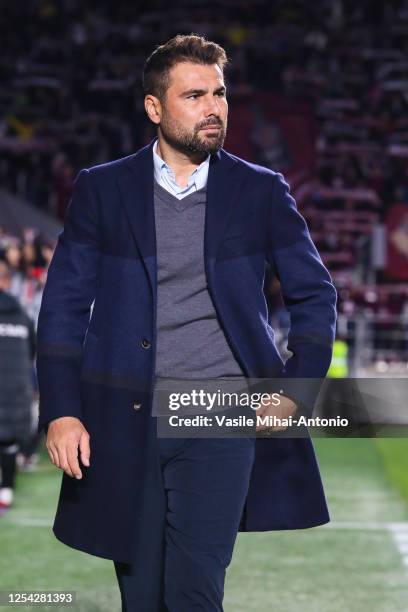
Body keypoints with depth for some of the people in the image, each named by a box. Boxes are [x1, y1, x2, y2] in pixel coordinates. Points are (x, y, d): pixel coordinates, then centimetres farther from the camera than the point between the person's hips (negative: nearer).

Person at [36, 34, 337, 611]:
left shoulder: (261, 192, 6)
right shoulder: (102, 190, 5)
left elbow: (316, 295, 11)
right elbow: (65, 305, 4)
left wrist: (297, 389, -2)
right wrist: (61, 410, -5)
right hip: (124, 419, 1)